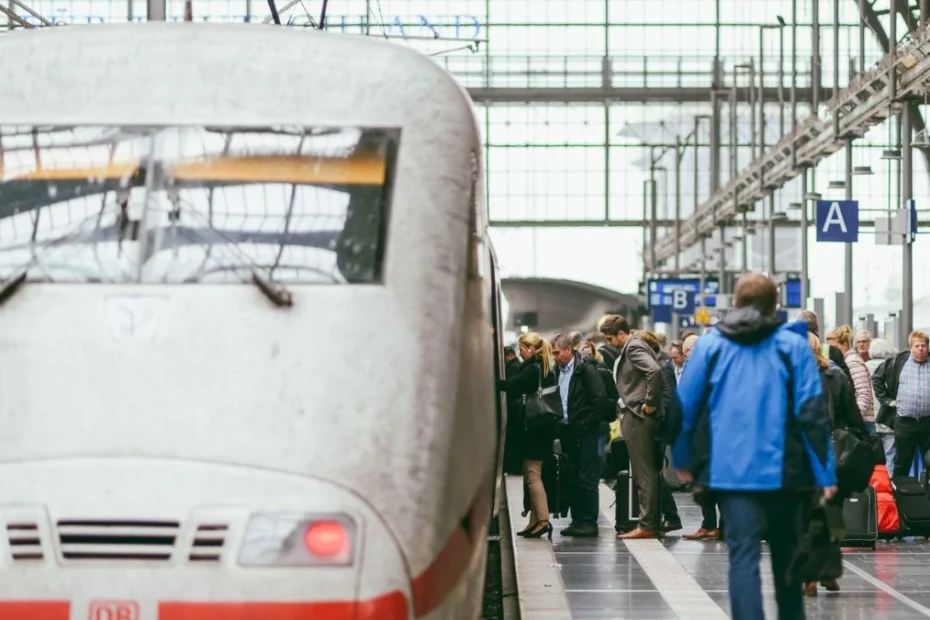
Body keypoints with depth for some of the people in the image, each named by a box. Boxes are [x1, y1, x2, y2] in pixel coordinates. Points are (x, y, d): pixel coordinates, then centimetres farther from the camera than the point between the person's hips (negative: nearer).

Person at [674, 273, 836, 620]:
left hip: (730, 470, 0)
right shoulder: (793, 346, -1)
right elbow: (812, 413, -6)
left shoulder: (710, 345, 3)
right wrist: (825, 473, -4)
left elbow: (686, 405, 3)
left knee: (743, 556, -4)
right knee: (786, 552, 19)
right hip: (783, 470, 0)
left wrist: (684, 460, 15)